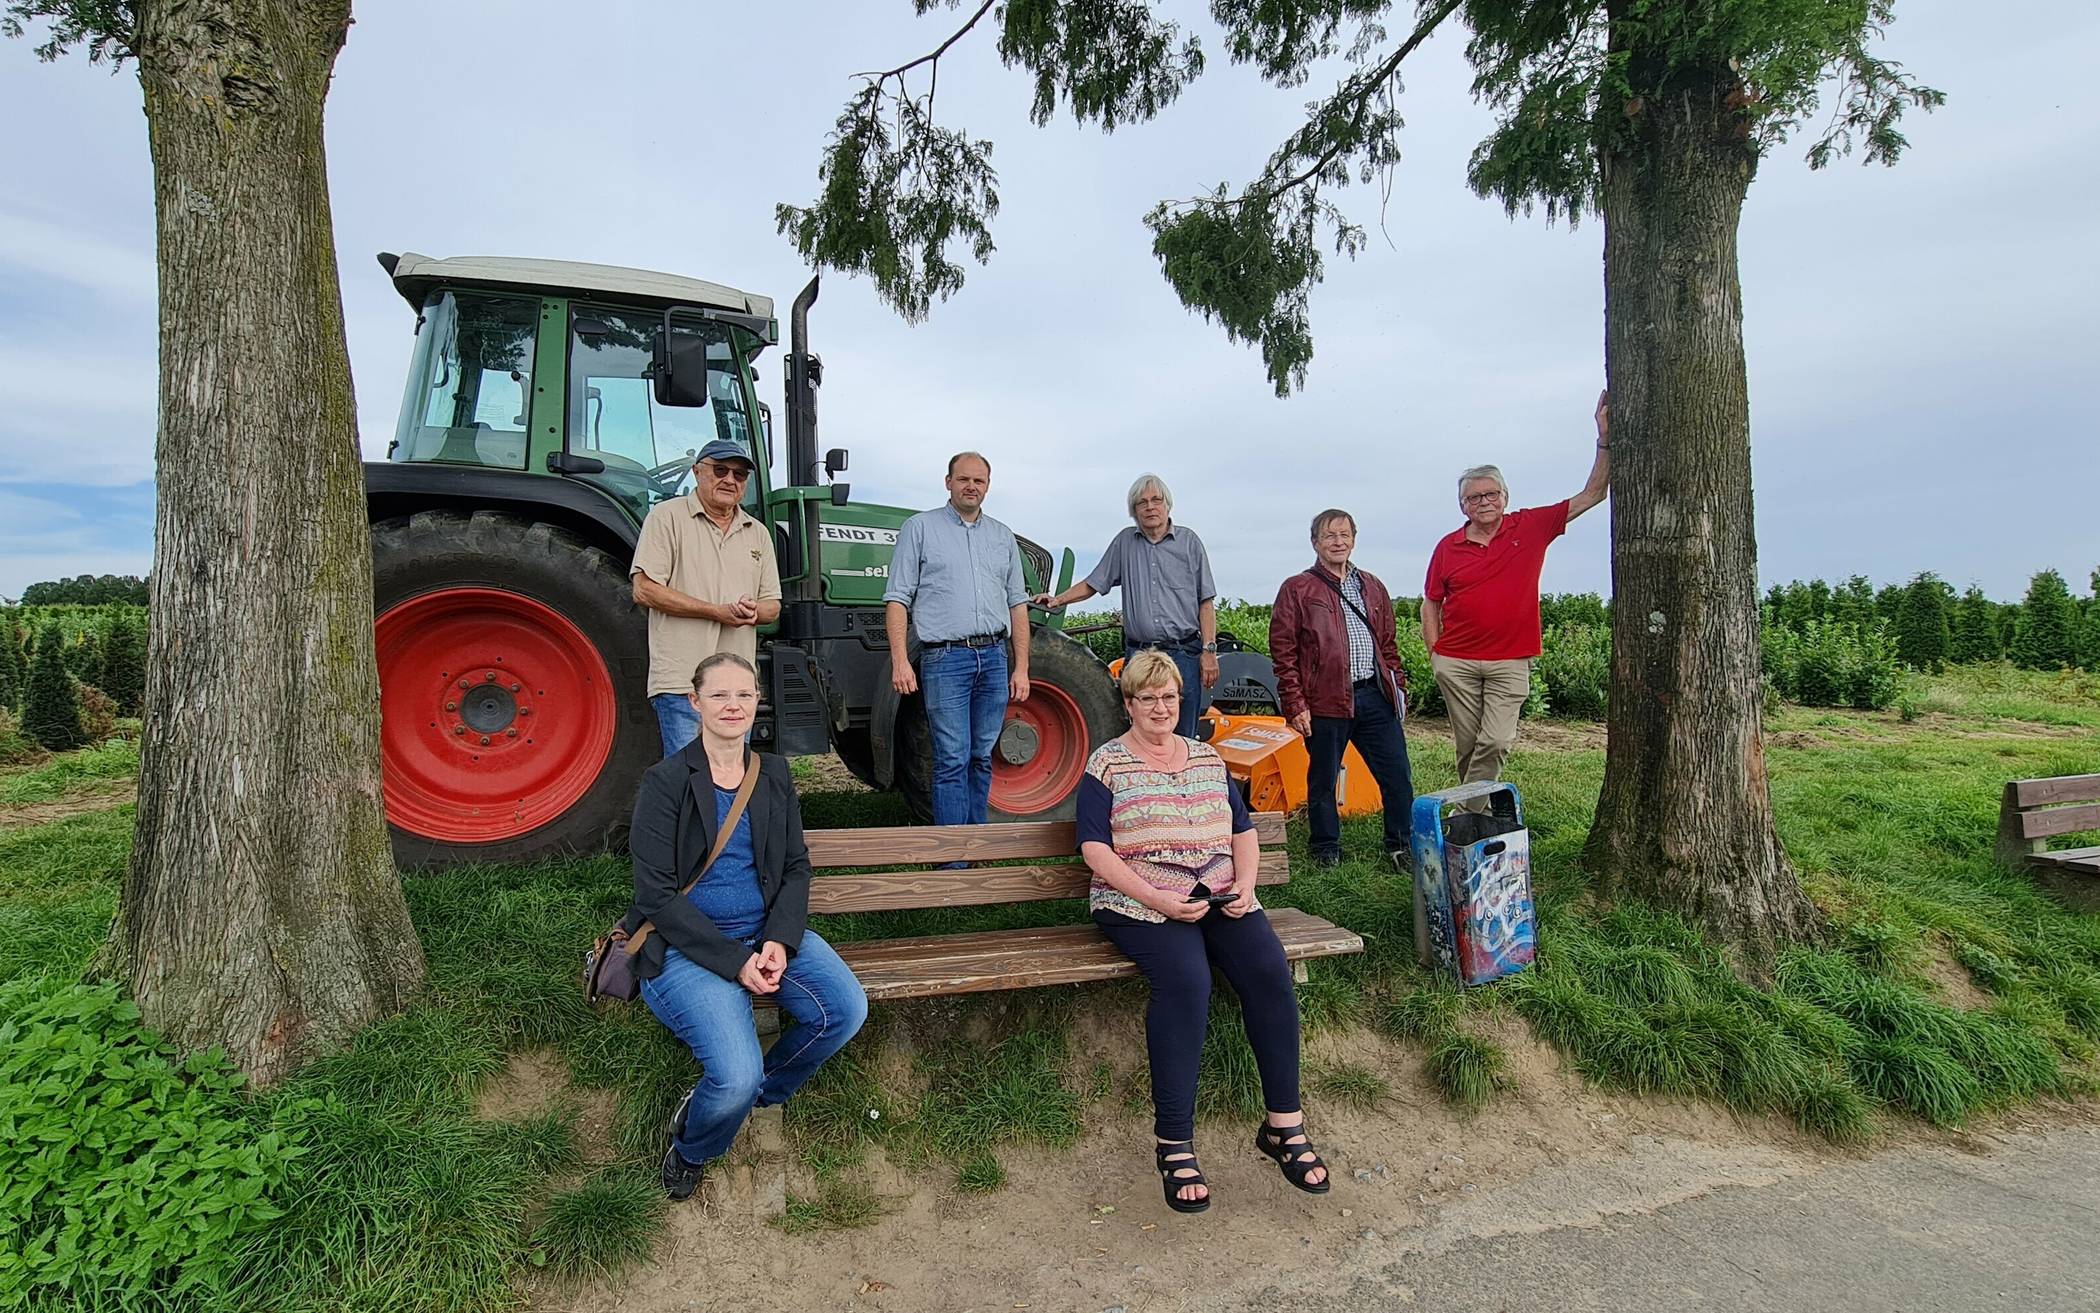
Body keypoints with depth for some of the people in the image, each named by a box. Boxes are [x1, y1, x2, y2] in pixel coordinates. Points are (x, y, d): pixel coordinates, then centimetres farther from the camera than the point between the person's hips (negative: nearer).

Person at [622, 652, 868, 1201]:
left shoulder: (774, 775, 7)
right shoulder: (665, 782, -9)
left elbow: (796, 867, 8)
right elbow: (656, 896, -12)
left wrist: (779, 940, -11)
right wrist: (735, 961, -18)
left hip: (767, 930, 5)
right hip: (686, 945, -5)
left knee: (847, 1010, -18)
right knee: (737, 1075, -23)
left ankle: (759, 1089, 11)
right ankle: (689, 1150, 13)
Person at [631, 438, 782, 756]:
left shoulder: (758, 533, 17)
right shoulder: (667, 516, 1)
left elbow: (773, 606, 18)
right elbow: (645, 590, -9)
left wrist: (753, 612, -8)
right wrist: (717, 611, -14)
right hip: (682, 682, -6)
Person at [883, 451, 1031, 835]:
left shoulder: (1003, 537, 17)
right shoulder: (920, 528, 4)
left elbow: (1017, 604, 17)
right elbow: (897, 599, 0)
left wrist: (1021, 668, 10)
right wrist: (899, 660, -10)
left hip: (994, 657, 5)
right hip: (945, 659, -4)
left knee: (981, 759, 10)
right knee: (952, 761, -6)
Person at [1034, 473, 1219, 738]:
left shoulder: (1188, 541, 5)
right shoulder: (1125, 542, 11)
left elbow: (1206, 602, 4)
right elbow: (1092, 584, 16)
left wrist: (1209, 650, -4)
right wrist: (1058, 600, 0)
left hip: (1183, 655, -1)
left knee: (1182, 737, 2)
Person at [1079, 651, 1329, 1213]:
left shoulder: (1207, 758, 18)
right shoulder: (1106, 765, 4)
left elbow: (1244, 831, 19)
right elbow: (1095, 849, -5)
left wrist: (1244, 885, -1)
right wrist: (1158, 900, -17)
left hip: (1220, 898, 4)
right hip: (1140, 904, -4)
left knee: (1270, 972, -22)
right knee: (1186, 980, -32)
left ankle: (1284, 1125, -8)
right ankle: (1175, 1145, -23)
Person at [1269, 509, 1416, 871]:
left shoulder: (1372, 587, 18)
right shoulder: (1297, 589, 1)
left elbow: (1388, 644, 23)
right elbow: (1283, 651, -3)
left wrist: (1398, 686, 15)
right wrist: (1295, 703, -9)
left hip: (1376, 697, 4)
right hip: (1326, 702, -4)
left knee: (1398, 776, 6)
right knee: (1323, 780, 7)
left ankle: (1401, 846, 22)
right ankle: (1326, 850, 23)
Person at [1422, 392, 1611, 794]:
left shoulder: (1530, 528, 2)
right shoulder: (1448, 546, 2)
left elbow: (1592, 495, 3)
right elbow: (1431, 603, 10)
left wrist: (1605, 440, -6)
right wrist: (1434, 654, 3)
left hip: (1510, 662, -1)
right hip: (1456, 663, 1)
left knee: (1495, 743, -10)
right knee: (1468, 745, 8)